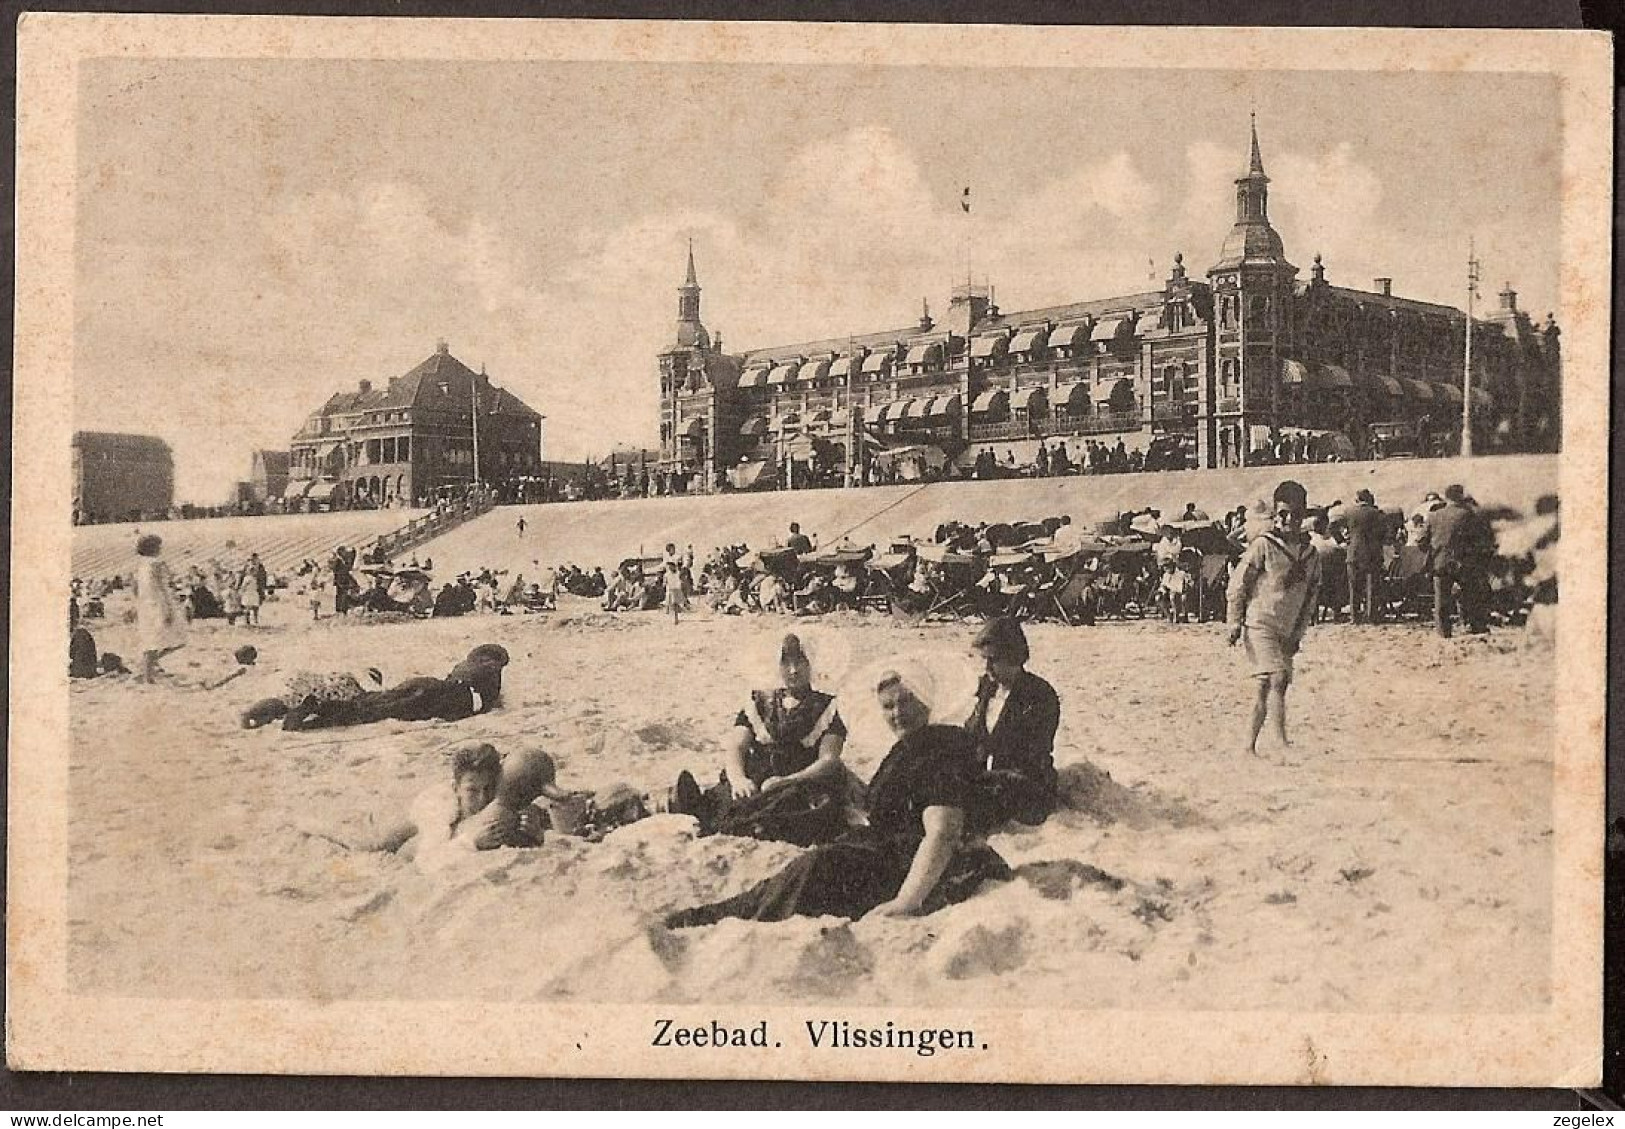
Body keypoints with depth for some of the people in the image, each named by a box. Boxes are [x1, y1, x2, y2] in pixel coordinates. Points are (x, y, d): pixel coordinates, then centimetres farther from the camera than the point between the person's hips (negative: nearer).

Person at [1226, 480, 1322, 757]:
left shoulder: (1310, 554, 10)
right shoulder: (1263, 545, -7)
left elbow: (1311, 595, 19)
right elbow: (1237, 585, -4)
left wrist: (1298, 633, 15)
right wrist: (1235, 624, -6)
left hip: (1286, 631, 6)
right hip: (1259, 624, -6)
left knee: (1265, 688, 6)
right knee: (1277, 679, -19)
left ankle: (1249, 746, 13)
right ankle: (1282, 742, -22)